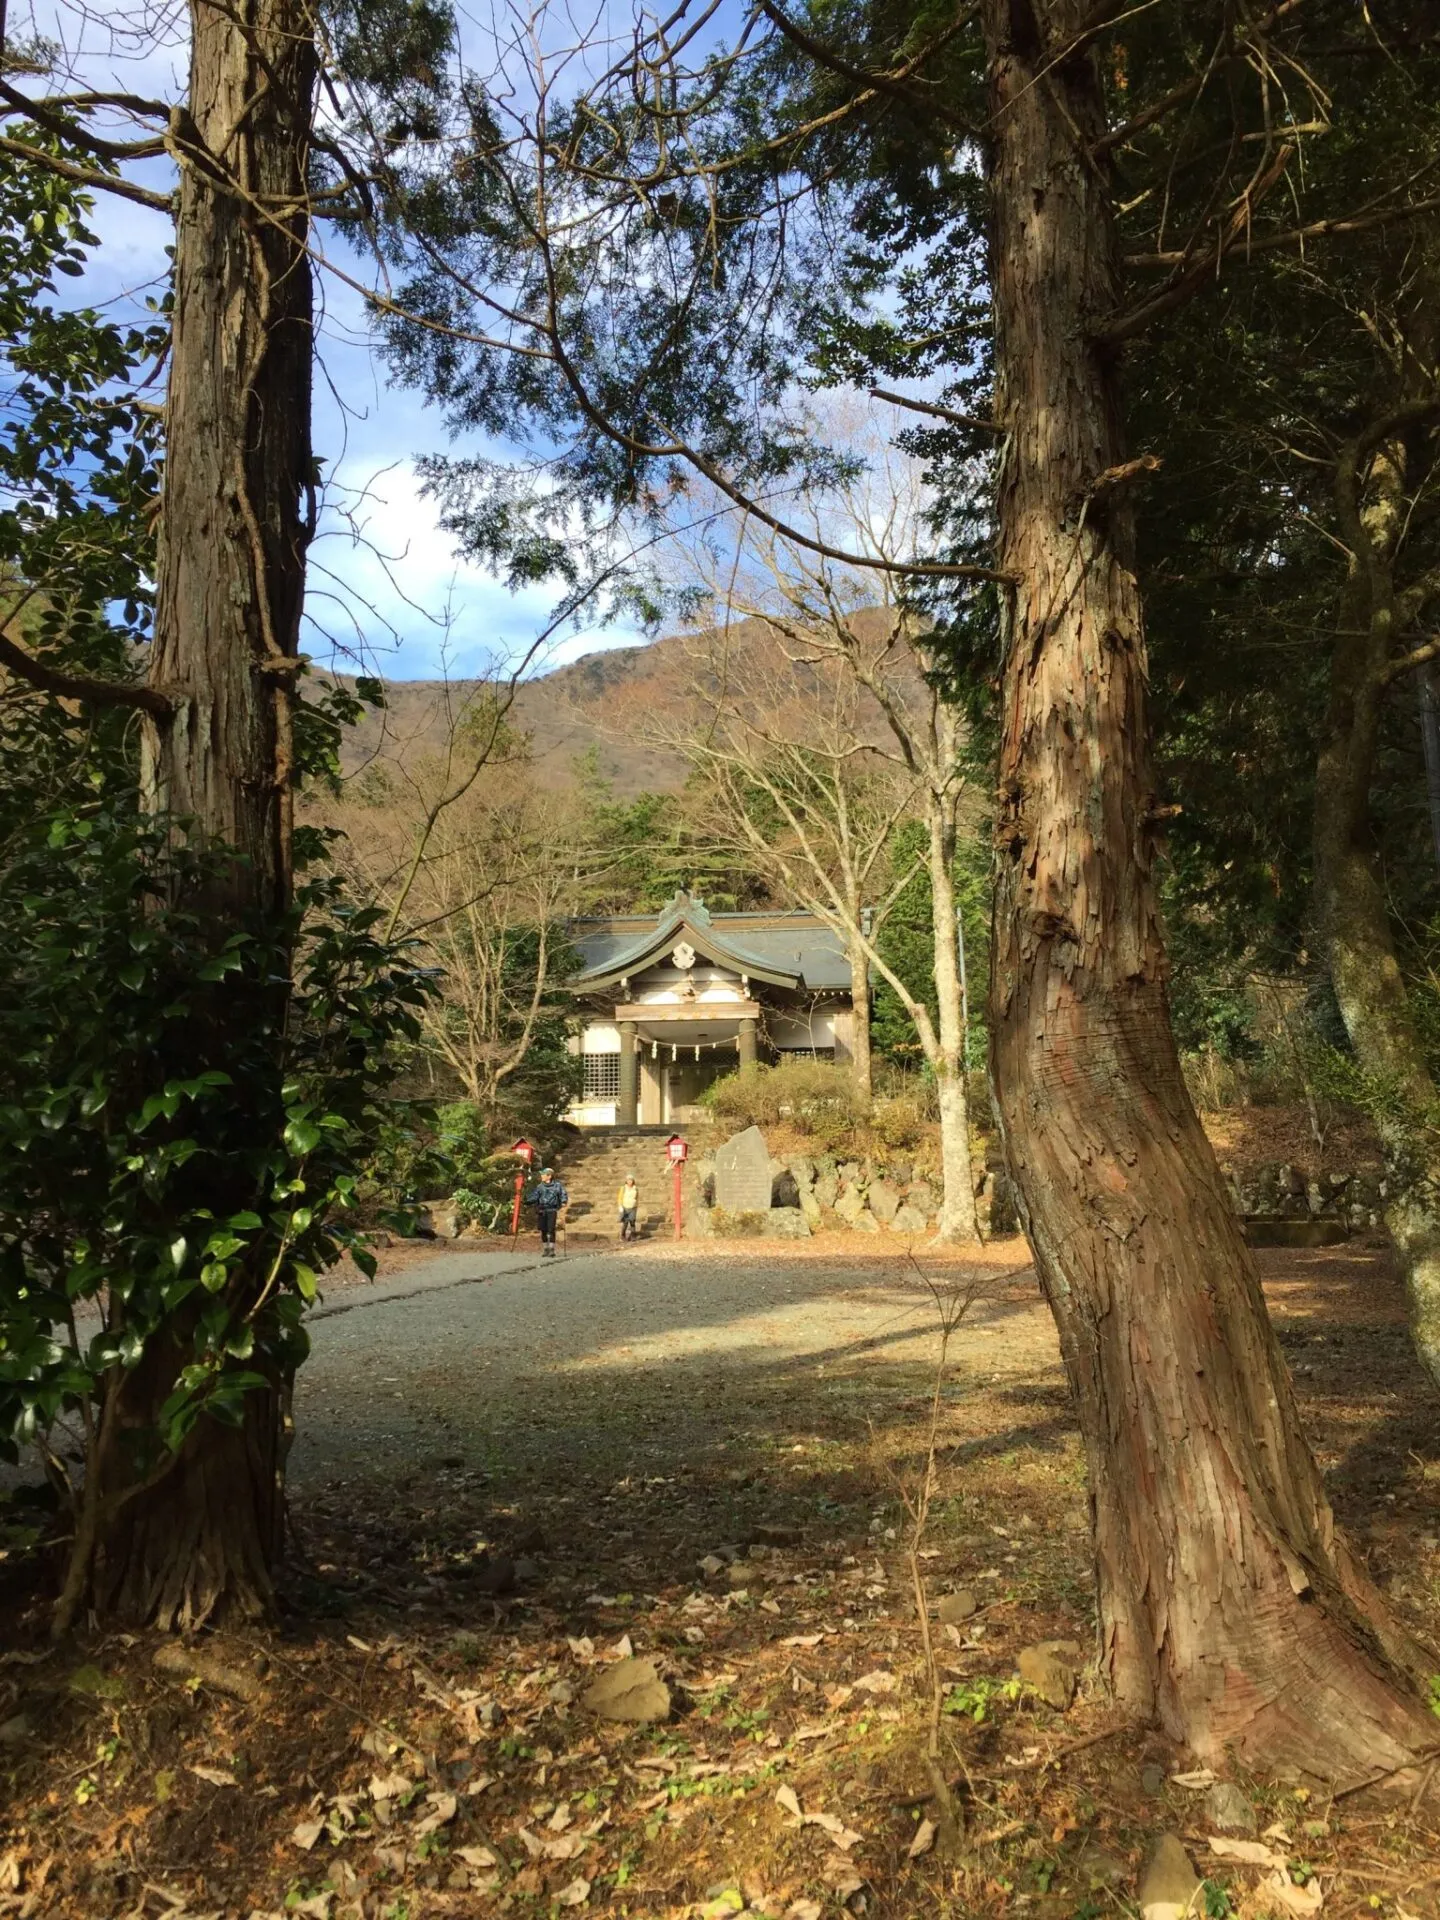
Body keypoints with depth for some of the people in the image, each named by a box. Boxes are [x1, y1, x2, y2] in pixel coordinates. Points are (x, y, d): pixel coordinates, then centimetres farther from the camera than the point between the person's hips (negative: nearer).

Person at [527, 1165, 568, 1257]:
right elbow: (534, 1197, 9)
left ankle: (552, 1250, -2)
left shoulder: (557, 1185, 0)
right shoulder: (539, 1186, 10)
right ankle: (545, 1250, 14)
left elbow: (563, 1194, 1)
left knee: (551, 1230, -9)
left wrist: (564, 1202, -16)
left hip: (552, 1210, -4)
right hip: (541, 1210, 4)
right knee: (543, 1230, 4)